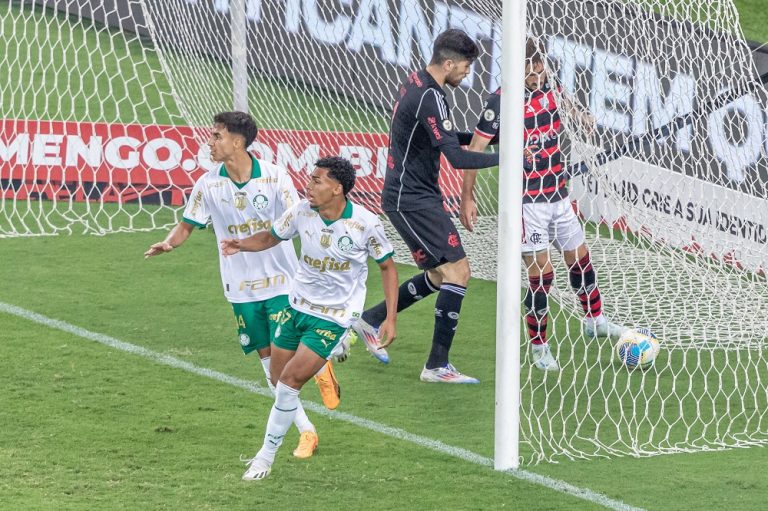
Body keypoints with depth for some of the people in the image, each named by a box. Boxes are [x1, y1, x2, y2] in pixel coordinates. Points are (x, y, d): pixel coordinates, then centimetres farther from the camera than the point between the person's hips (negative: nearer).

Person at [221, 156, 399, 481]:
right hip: (297, 306, 5)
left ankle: (266, 456, 0)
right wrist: (241, 244, -13)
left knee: (290, 381, -13)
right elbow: (272, 237, 8)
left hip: (333, 316, -5)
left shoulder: (366, 224, -17)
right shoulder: (302, 211, -9)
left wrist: (391, 318, -8)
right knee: (278, 380, 7)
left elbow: (387, 266, -3)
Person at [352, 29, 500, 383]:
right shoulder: (430, 97, -21)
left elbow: (443, 138, 25)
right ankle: (437, 365, -8)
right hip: (411, 199, -10)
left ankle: (371, 320, 26)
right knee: (457, 271, -11)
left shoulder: (416, 83, 10)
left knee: (441, 275, 16)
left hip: (412, 196, 10)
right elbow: (456, 157, -28)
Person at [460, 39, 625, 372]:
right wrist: (467, 199, -15)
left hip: (558, 195, 6)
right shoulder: (501, 102, -16)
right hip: (527, 202, -6)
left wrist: (581, 118, 1)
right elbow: (474, 150, -12)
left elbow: (567, 105, 24)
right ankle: (538, 347, 8)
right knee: (541, 272, -7)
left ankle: (594, 320, 40)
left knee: (579, 257, 17)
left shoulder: (550, 88, 1)